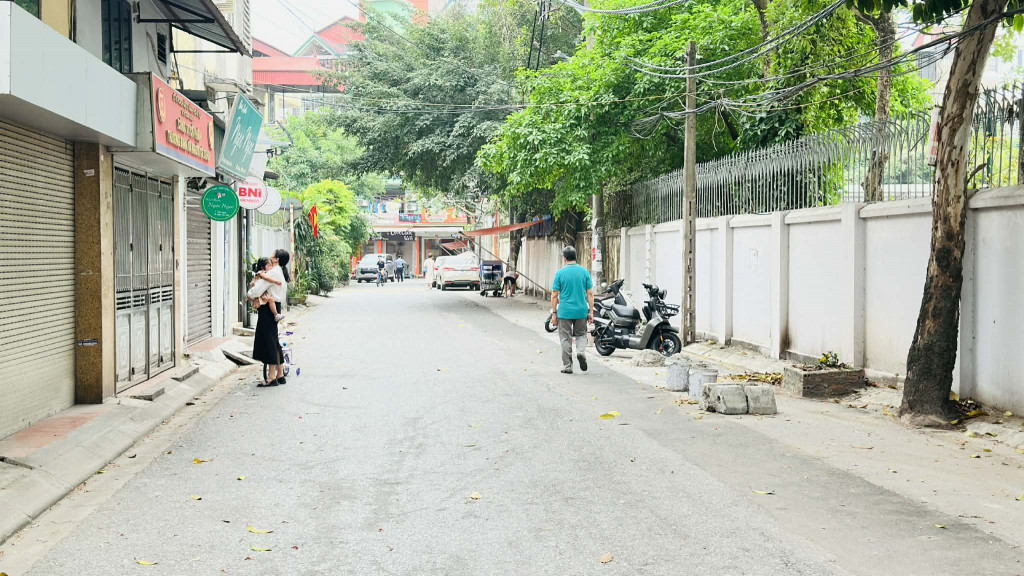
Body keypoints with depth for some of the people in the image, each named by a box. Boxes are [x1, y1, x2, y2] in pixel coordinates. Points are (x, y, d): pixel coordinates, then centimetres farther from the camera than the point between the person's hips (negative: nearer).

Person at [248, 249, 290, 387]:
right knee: (274, 341, 14)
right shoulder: (281, 272, 15)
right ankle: (280, 375, 18)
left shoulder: (273, 272, -16)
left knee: (268, 341, -5)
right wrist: (255, 283, 0)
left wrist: (250, 294, 0)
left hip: (268, 308, -10)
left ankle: (271, 377, -3)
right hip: (275, 307, 10)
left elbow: (257, 290, -21)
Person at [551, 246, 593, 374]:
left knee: (566, 339, 8)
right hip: (581, 311, 2)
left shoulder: (560, 273, -5)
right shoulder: (584, 272, 0)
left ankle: (567, 366, 11)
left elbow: (554, 295, -4)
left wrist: (554, 313, 3)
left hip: (565, 312, -2)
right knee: (581, 334, 20)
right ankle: (581, 351, -7)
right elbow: (590, 293, 0)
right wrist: (591, 312, 5)